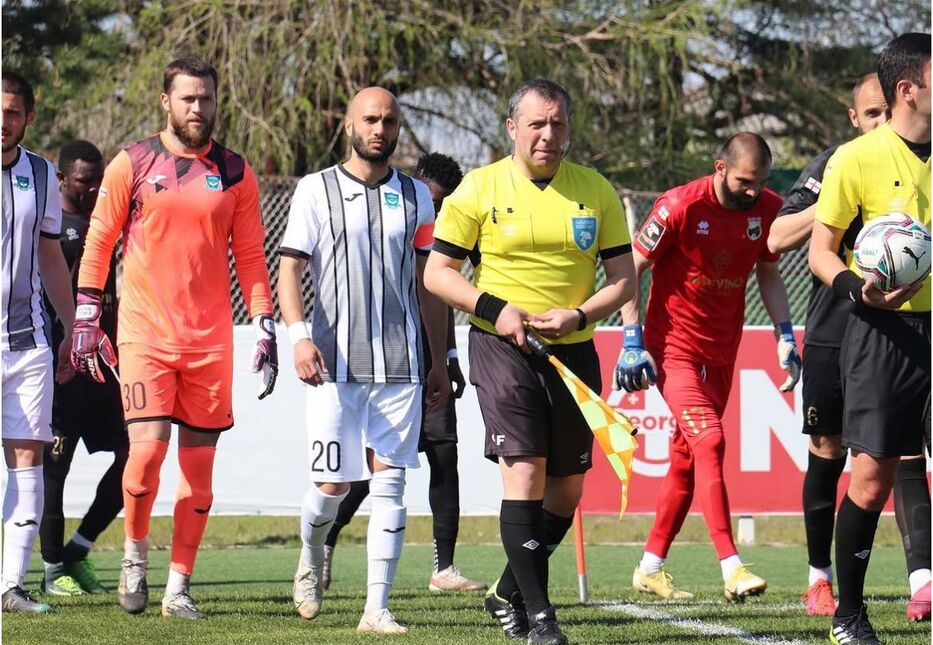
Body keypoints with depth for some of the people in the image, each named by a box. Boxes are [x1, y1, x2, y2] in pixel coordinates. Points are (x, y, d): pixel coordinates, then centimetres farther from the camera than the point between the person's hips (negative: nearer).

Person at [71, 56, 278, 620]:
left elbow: (251, 256, 12)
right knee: (147, 446, -16)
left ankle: (179, 588, 11)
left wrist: (266, 328, 5)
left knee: (199, 465, 3)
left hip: (210, 339, 2)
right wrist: (87, 319, 1)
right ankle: (136, 551, 10)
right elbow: (98, 242, 6)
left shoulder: (235, 173, 8)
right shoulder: (132, 164, 2)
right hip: (145, 333, -2)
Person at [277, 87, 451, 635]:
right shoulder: (317, 190, 3)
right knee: (333, 483, -1)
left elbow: (428, 283, 16)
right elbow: (289, 268, 0)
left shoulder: (415, 195, 12)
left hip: (401, 364, 2)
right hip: (337, 362, -2)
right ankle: (312, 554, 32)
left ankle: (377, 608, -3)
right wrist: (299, 334, -16)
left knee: (389, 482, -4)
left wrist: (440, 363, 14)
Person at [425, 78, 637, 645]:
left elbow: (624, 278, 7)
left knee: (567, 489, 7)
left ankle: (509, 594, 28)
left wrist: (579, 315, -12)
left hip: (573, 351, 4)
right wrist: (495, 309, -15)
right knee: (525, 470, -17)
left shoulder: (597, 192, 5)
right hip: (502, 346, -4)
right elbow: (437, 272, -1)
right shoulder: (481, 189, -2)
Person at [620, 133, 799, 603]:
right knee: (709, 441, -20)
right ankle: (732, 569, -25)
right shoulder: (680, 207, -16)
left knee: (687, 458, 10)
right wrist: (632, 342, -13)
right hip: (673, 347, -6)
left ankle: (650, 568, 21)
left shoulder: (767, 209, 0)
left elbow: (768, 274, 16)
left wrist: (784, 335, 7)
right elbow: (630, 269, -9)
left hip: (721, 352, 6)